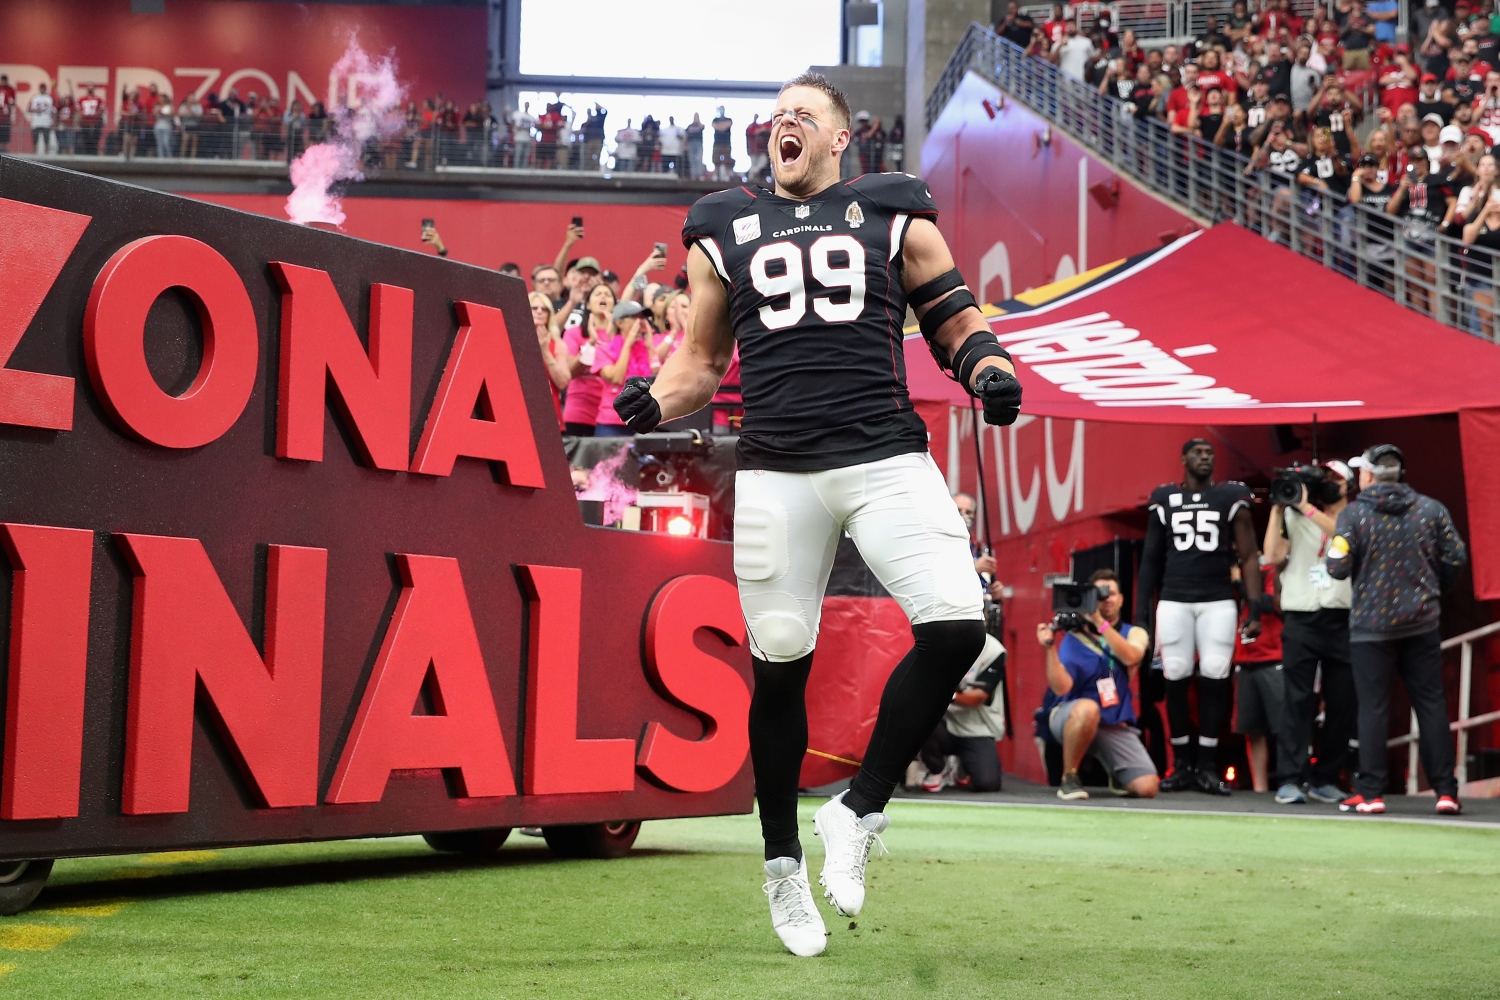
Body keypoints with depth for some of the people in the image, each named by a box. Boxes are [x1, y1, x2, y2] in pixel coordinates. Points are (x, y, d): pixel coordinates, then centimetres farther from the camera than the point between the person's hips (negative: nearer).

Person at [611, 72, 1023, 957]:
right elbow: (702, 360, 19)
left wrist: (990, 372, -9)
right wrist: (654, 401, -1)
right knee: (780, 666, 3)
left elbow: (957, 322, 13)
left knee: (956, 628, -17)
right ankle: (783, 860, 22)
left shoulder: (896, 218, 11)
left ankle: (859, 812, 0)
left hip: (887, 459, -1)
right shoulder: (725, 230, 16)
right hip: (777, 471, 1)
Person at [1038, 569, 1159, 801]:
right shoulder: (1073, 638, -3)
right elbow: (1061, 688, -15)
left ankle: (1116, 774, 20)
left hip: (1116, 725, 3)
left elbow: (1131, 657, -19)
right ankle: (1069, 778, -18)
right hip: (1071, 718, -3)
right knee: (1088, 708, -40)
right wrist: (1050, 647, -28)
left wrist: (1100, 622, -27)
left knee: (1147, 788, -17)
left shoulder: (1134, 633, 5)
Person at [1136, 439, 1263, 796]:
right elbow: (1151, 559, 12)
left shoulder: (1231, 498, 5)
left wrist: (1255, 609, -6)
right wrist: (1141, 612, 7)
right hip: (1174, 602, 1)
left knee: (1215, 679, -4)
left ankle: (1207, 765, 4)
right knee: (1176, 680, -1)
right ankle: (1181, 764, 8)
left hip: (1218, 602, -1)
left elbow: (1249, 557, 3)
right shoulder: (1165, 500, 8)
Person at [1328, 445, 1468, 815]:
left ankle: (1370, 792, 1)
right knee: (1431, 705, 7)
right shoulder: (1431, 510, 2)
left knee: (1373, 707, 2)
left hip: (1370, 624, -3)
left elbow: (1338, 569, -13)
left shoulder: (1353, 514, -9)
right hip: (1421, 623, 3)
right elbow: (1456, 557, 1)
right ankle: (1445, 791, 6)